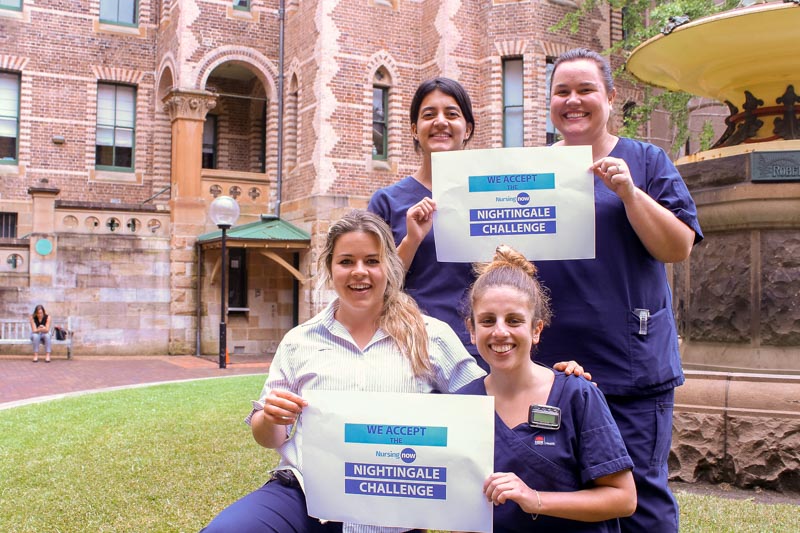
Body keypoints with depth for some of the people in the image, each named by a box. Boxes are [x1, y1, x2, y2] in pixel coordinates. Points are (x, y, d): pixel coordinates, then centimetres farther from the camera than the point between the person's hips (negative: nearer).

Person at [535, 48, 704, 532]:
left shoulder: (646, 161, 6)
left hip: (632, 367, -2)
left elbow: (679, 248, -4)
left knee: (640, 493, 3)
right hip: (549, 364, 2)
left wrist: (630, 192, -15)